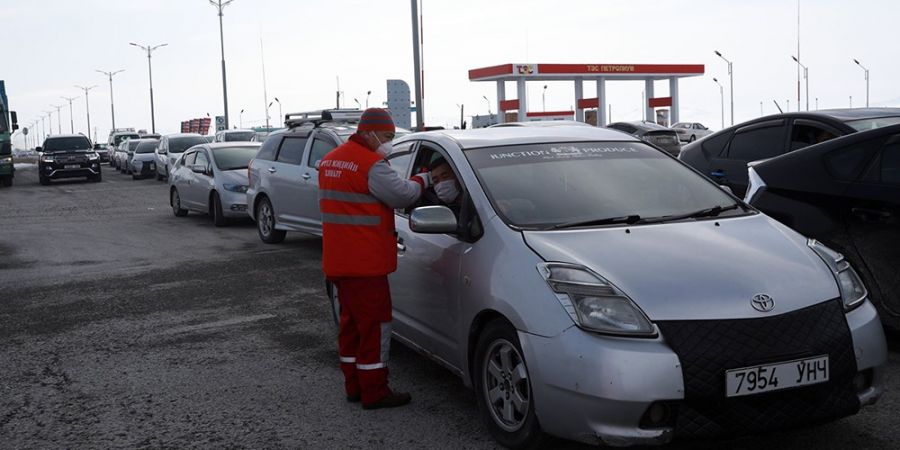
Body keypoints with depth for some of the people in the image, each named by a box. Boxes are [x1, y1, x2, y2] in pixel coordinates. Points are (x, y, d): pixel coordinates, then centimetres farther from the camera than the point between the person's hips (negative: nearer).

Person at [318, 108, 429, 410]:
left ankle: (353, 386, 25)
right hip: (364, 263, -9)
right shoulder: (371, 165, -16)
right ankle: (374, 392, 4)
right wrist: (423, 179, 3)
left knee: (351, 322, 17)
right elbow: (403, 195, -15)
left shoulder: (330, 160, 14)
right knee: (374, 325, -1)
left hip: (336, 261, 9)